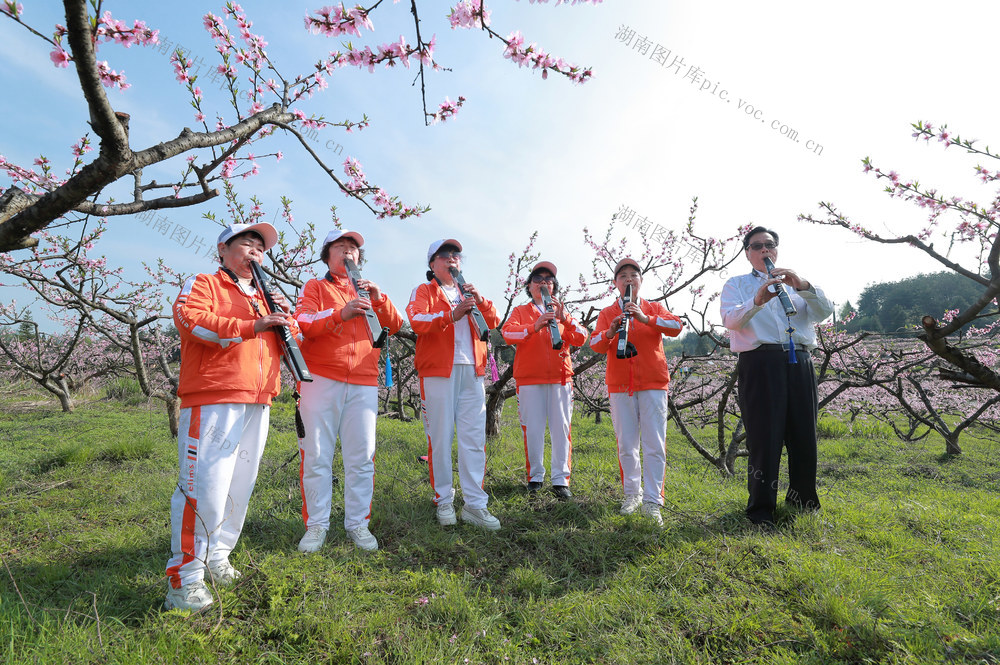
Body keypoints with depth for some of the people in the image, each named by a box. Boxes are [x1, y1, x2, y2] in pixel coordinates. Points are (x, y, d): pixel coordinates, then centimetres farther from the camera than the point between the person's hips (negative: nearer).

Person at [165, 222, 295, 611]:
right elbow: (188, 318, -15)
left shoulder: (261, 298, 27)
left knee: (239, 487, 11)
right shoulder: (203, 284, 6)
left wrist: (285, 318, 3)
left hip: (257, 404, 7)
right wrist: (251, 327, -21)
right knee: (205, 488, -10)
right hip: (213, 403, -7)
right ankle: (185, 579, 0)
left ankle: (217, 557, 26)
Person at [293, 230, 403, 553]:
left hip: (363, 383, 2)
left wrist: (379, 299, -9)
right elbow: (303, 324, -6)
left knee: (361, 456, 0)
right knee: (317, 454, 0)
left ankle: (358, 523, 11)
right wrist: (341, 314, -22)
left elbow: (395, 326, 7)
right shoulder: (314, 287, 12)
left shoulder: (368, 291, 21)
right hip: (321, 380, -2)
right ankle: (316, 524, 12)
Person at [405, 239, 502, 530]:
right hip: (438, 372, -4)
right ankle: (444, 501, 13)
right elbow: (416, 321, -10)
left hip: (472, 373, 4)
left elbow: (493, 324, 12)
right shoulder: (423, 291, 10)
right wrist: (452, 315, -24)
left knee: (474, 438, 0)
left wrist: (480, 301, -7)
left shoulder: (469, 293, 24)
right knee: (441, 437, -1)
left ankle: (475, 504, 6)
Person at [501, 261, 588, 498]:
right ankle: (535, 476, 13)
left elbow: (581, 339, 5)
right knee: (533, 430, -2)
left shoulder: (562, 312, 19)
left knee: (561, 429, -2)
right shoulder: (520, 311, 12)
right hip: (529, 379, -2)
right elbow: (508, 333, -7)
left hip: (560, 378, 2)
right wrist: (535, 326, -23)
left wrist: (565, 320, -13)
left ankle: (561, 480, 5)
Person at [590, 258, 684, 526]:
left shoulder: (654, 308, 11)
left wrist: (645, 318, -21)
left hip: (653, 383, 0)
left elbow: (676, 327, -7)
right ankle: (632, 494, 22)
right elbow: (595, 344, -2)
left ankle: (652, 502, 2)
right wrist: (611, 331, -22)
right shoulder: (607, 313, 11)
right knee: (626, 445, 5)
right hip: (620, 385, 1)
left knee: (654, 445, -4)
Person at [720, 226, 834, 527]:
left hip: (799, 363, 4)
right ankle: (761, 510, 3)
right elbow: (730, 319, -7)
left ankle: (803, 500, 26)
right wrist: (757, 301, -27)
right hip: (760, 363, -3)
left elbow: (825, 312, 5)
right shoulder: (737, 284, 13)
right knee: (764, 437, -6)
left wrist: (803, 286, -14)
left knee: (804, 435, 7)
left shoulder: (798, 283, 23)